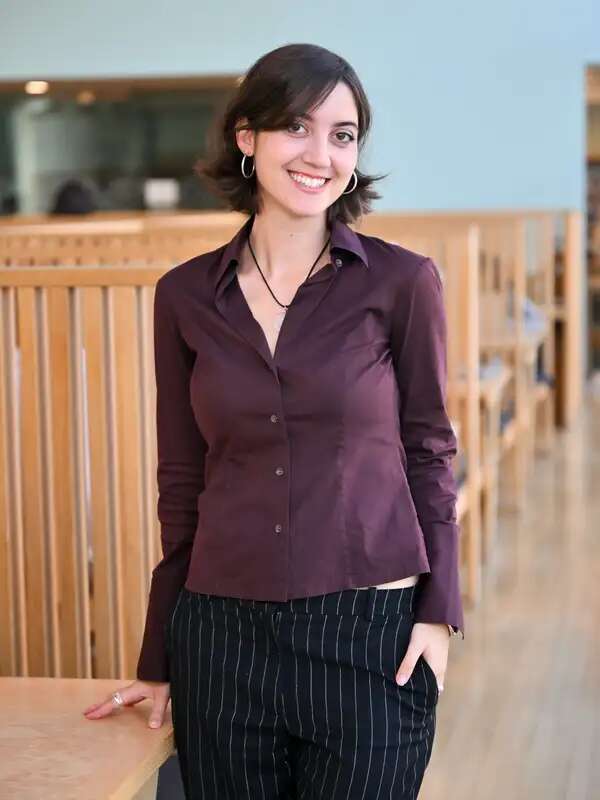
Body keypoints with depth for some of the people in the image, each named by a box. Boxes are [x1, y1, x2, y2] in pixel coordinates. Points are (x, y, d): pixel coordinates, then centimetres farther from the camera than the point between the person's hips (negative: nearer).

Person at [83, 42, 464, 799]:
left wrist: (439, 612, -6)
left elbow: (428, 453, 3)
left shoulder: (402, 281, -3)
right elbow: (182, 483, 9)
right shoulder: (185, 295, 3)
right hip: (221, 635, 2)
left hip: (370, 631, -2)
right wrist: (159, 659, 11)